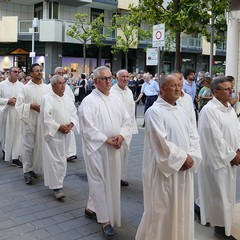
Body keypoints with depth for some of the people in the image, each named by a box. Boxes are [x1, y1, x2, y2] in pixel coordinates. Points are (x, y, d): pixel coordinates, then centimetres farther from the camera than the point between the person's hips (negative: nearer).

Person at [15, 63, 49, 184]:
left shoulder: (46, 88, 5)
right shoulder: (25, 88, -1)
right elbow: (19, 105, -3)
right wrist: (30, 106, -15)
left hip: (43, 121, 3)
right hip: (29, 121, -3)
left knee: (39, 145, 9)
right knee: (28, 146, -1)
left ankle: (33, 168, 24)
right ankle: (27, 171, 7)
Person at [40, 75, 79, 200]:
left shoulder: (68, 98, 9)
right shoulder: (47, 98, -10)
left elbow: (74, 113, 10)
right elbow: (46, 118, -15)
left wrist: (71, 124, -8)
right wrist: (59, 127, -18)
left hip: (66, 133, 6)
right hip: (53, 133, -6)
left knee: (62, 158, 16)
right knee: (55, 160, -7)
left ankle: (58, 180, 33)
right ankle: (57, 187, -2)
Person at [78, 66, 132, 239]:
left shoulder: (116, 99, 8)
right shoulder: (89, 101, -11)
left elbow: (127, 120, 8)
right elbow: (88, 128, -18)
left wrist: (121, 136, -10)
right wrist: (107, 140, -19)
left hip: (113, 149, 7)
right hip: (97, 148, -7)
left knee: (111, 181, 16)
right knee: (100, 183, 1)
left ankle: (91, 208, 35)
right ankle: (105, 220, 14)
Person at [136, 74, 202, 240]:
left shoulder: (181, 111, 12)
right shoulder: (154, 111, -12)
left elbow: (194, 136, 8)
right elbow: (162, 142, -20)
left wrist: (191, 157, -8)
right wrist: (183, 157, -14)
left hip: (184, 169, 7)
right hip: (164, 169, -7)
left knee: (182, 208, 16)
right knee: (161, 210, 4)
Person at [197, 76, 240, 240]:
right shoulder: (209, 110, -19)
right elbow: (215, 138, -21)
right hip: (217, 158, -9)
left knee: (226, 192, 18)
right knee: (219, 193, 2)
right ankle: (221, 227, 18)